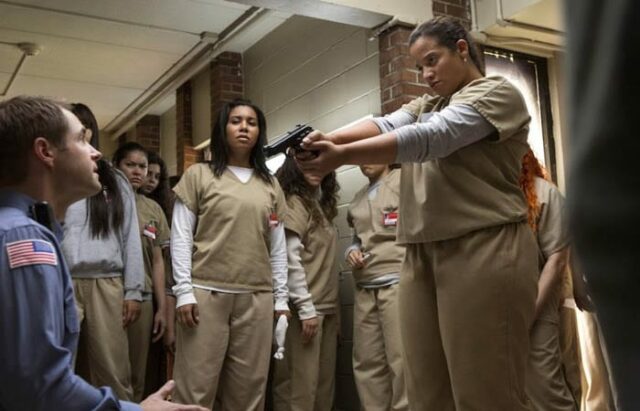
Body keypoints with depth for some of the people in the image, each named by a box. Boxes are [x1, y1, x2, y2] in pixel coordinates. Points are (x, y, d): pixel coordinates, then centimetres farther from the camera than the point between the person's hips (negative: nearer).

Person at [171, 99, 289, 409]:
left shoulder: (271, 186, 15)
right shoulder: (198, 175, 6)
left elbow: (278, 248, 14)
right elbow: (181, 237, 1)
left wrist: (281, 299, 9)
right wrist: (184, 291, -8)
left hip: (257, 298, 3)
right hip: (206, 293, -3)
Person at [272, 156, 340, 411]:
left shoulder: (321, 205, 17)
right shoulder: (293, 203, -6)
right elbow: (290, 260, -14)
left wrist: (331, 307, 11)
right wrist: (306, 308, -17)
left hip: (326, 306, 8)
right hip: (306, 307, -8)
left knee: (324, 383, 9)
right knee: (301, 385, -5)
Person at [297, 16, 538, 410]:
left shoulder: (499, 93, 2)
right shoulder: (424, 106, 25)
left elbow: (430, 138, -14)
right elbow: (383, 125, 4)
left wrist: (343, 155, -23)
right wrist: (328, 138, -16)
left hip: (485, 250, -7)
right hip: (422, 257, 7)